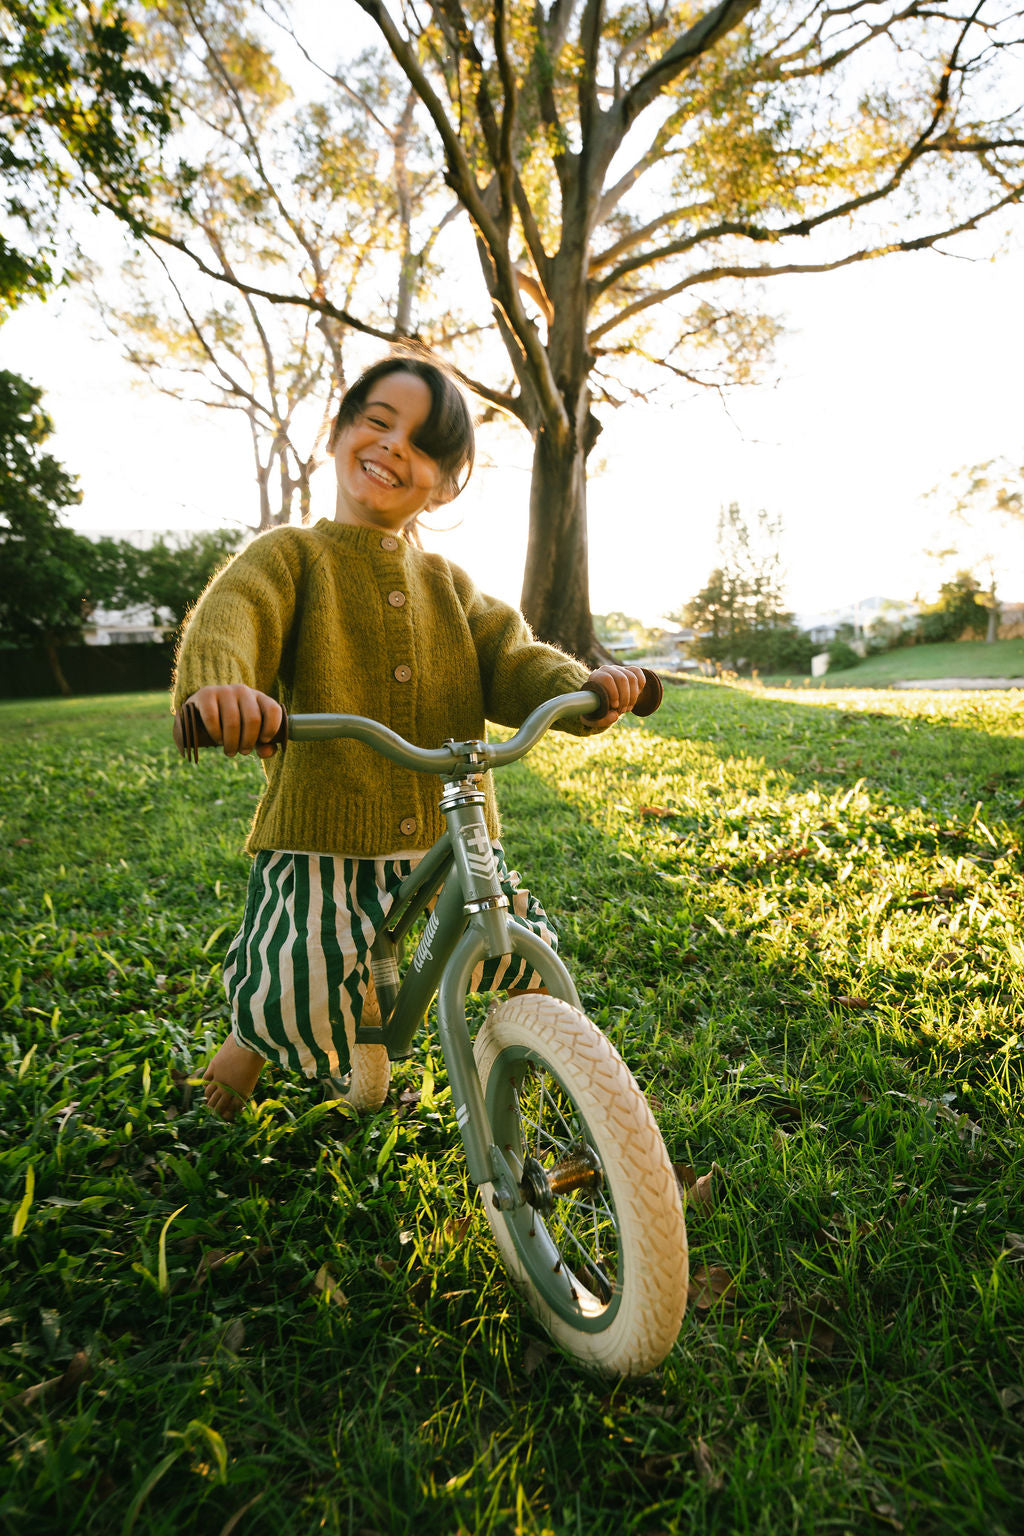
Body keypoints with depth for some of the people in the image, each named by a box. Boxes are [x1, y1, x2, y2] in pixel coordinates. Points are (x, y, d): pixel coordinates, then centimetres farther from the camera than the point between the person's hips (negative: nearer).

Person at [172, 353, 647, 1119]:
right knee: (302, 1012, -16)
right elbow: (230, 617, -17)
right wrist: (217, 684, -41)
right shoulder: (291, 554, 3)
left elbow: (508, 659, -1)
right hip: (319, 841, -3)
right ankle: (258, 1027, 20)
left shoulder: (449, 582, 13)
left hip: (450, 841, 4)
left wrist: (582, 687, -22)